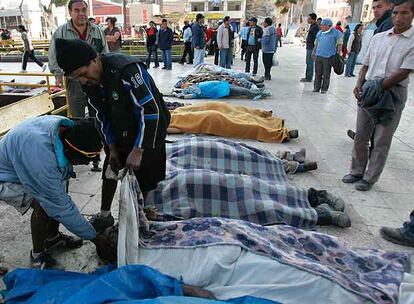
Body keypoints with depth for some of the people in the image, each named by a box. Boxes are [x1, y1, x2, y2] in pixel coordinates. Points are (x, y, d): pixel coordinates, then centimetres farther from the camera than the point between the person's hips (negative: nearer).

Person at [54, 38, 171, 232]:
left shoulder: (127, 70, -32)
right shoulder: (89, 83, -8)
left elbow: (150, 112, -31)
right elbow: (103, 116, 3)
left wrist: (138, 150, -29)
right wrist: (112, 148, -1)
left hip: (147, 129, -7)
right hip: (120, 131, 7)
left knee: (143, 178, 1)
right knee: (110, 170, 14)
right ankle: (104, 215, 33)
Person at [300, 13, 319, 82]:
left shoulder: (315, 27, -16)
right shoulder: (312, 26, 15)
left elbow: (316, 38, -21)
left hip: (312, 48, -11)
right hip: (309, 47, 11)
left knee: (310, 62, -6)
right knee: (308, 62, 16)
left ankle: (309, 78, -1)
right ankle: (307, 76, 24)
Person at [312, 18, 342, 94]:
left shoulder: (336, 32, 0)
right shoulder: (320, 33, 14)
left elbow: (339, 44, 1)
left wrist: (338, 53, -5)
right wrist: (314, 52, 18)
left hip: (328, 57, -4)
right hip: (318, 56, 4)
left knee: (326, 74, 2)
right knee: (318, 73, 7)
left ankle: (324, 89, 9)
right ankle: (316, 87, 15)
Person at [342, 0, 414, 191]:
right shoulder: (378, 37, 11)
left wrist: (377, 88, -16)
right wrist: (359, 85, -1)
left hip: (392, 93, -4)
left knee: (381, 141, 2)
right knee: (360, 136, 9)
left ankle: (370, 178, 14)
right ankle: (357, 171, 24)